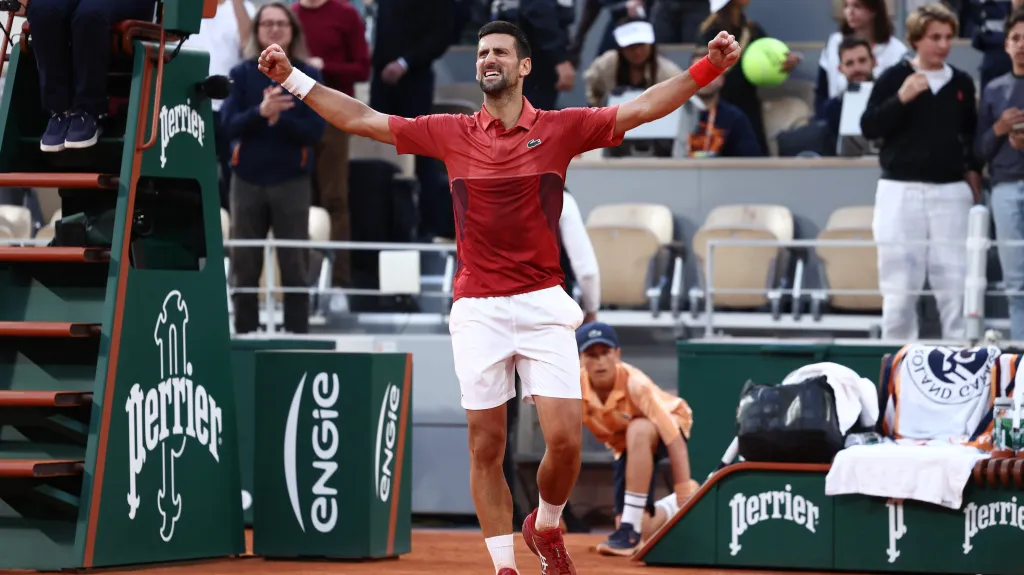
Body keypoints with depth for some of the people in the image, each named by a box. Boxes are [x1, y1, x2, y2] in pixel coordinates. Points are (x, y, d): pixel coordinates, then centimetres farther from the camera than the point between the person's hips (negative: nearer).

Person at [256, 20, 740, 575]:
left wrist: (707, 68, -17)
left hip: (542, 304, -1)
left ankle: (545, 528, 21)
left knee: (564, 440, -9)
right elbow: (360, 119, 9)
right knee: (485, 448, 2)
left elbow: (643, 108, -5)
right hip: (477, 311, 1)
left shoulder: (561, 128, 2)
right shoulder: (451, 133, 6)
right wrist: (293, 78, 5)